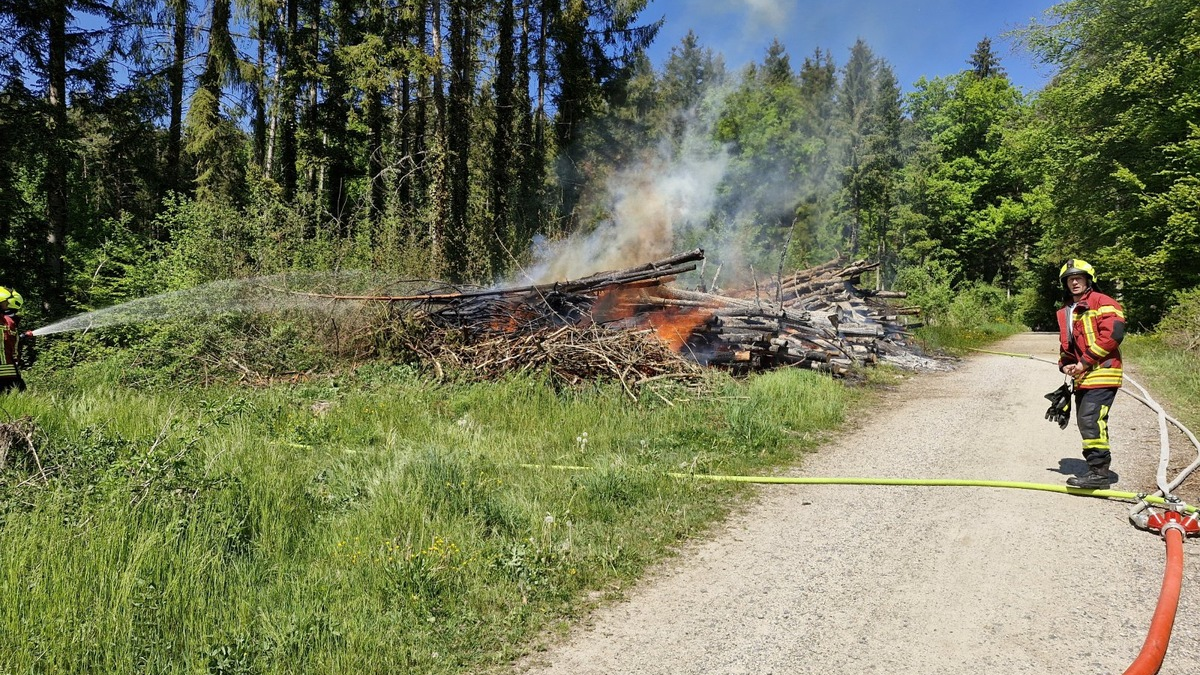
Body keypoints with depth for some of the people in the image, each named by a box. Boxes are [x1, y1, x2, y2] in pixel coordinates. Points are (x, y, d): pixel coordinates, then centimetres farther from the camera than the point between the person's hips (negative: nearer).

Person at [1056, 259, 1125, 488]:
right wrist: (1065, 364, 7)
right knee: (1086, 422, 11)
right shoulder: (1065, 312, 18)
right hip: (1081, 377, 9)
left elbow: (1113, 335, -18)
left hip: (1102, 373, -9)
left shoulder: (1103, 303, -7)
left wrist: (1085, 362, -16)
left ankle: (1099, 471, -9)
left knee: (1091, 420, -15)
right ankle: (1097, 469, 21)